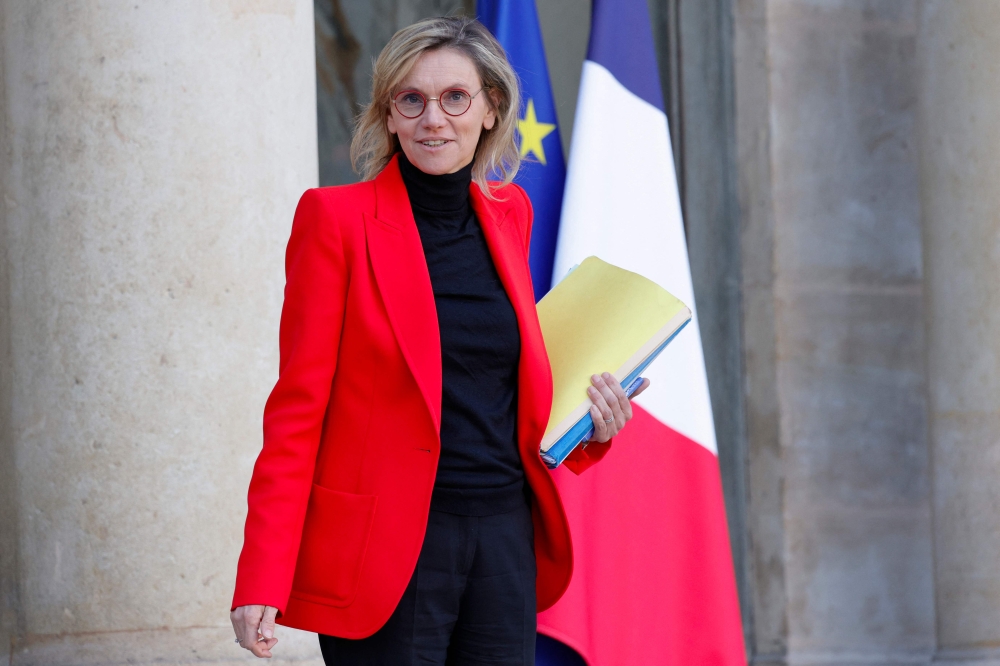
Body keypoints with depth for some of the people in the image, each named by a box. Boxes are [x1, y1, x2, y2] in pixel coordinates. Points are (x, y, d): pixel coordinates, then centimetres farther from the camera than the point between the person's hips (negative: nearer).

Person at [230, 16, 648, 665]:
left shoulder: (509, 213, 11)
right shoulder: (338, 217, -5)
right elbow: (298, 406, -7)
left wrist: (586, 426, 2)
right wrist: (262, 582, -14)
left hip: (504, 538, 5)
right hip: (387, 553, -5)